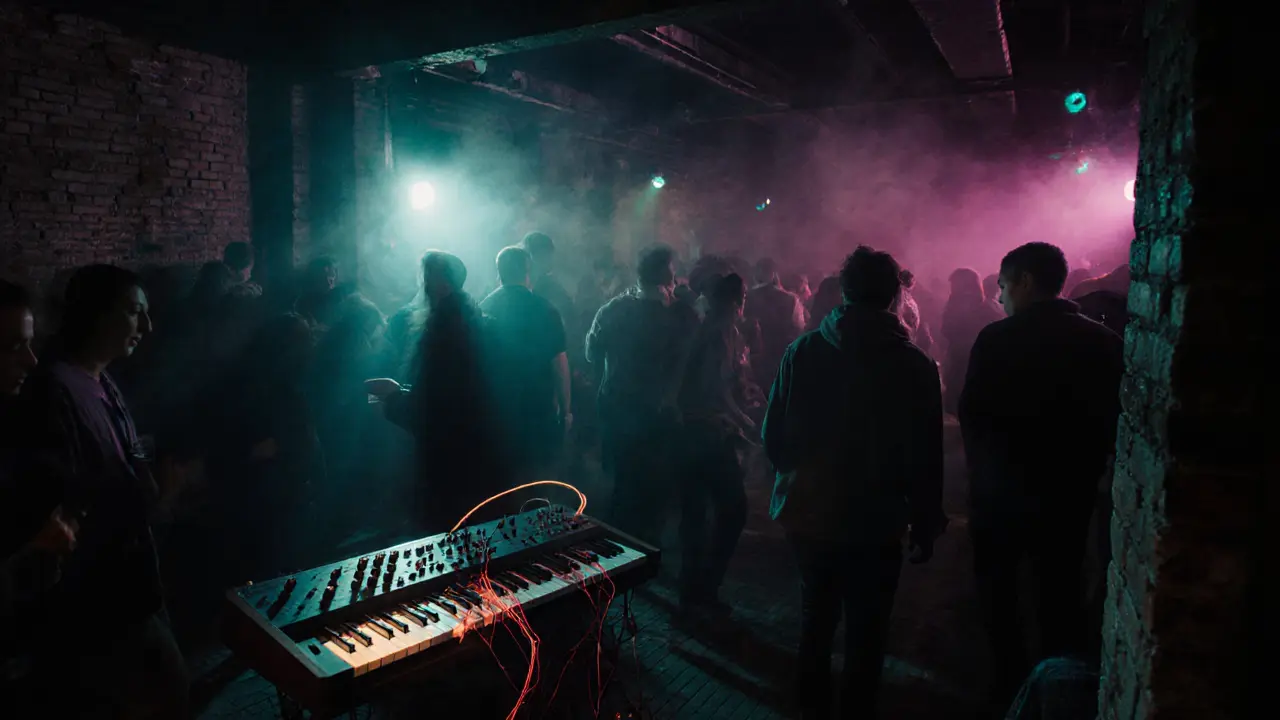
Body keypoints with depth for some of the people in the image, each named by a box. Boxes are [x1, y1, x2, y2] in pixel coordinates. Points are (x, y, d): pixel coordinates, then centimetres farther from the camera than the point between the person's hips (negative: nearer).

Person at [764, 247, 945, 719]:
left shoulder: (803, 351, -7)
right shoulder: (915, 366, -11)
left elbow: (774, 435, -5)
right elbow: (925, 460, -9)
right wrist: (926, 526, 3)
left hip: (805, 512, 3)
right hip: (873, 522, -3)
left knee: (815, 617, 23)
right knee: (865, 632, 13)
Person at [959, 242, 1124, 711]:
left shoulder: (997, 338, -16)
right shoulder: (1103, 341, -3)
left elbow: (971, 414, -13)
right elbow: (1113, 417, 2)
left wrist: (982, 466, 4)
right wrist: (1084, 470, 13)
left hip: (1001, 486, -3)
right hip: (1069, 490, 3)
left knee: (998, 588, 16)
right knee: (1061, 594, 16)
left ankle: (1013, 684, 23)